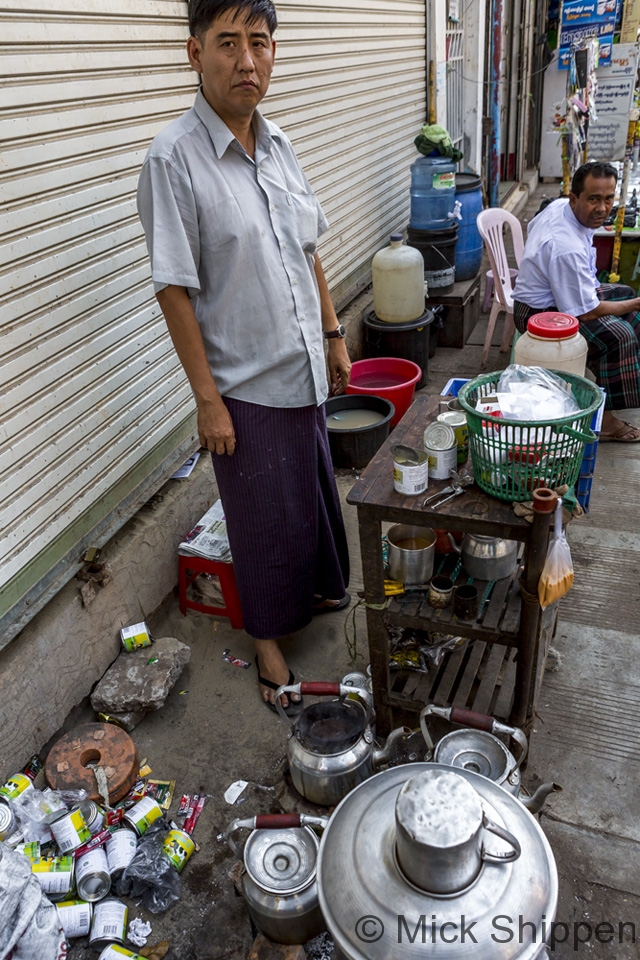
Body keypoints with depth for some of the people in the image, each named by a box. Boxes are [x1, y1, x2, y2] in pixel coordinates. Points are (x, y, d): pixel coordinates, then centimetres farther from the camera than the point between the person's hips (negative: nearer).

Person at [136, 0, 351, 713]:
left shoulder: (277, 143, 6)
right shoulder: (173, 158, -16)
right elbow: (174, 288, -17)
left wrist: (333, 334, 13)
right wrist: (208, 398, -17)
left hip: (303, 370, 7)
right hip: (245, 386, -6)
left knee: (314, 489, 22)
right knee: (265, 515, 8)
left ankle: (320, 588, 49)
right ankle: (267, 635, 32)